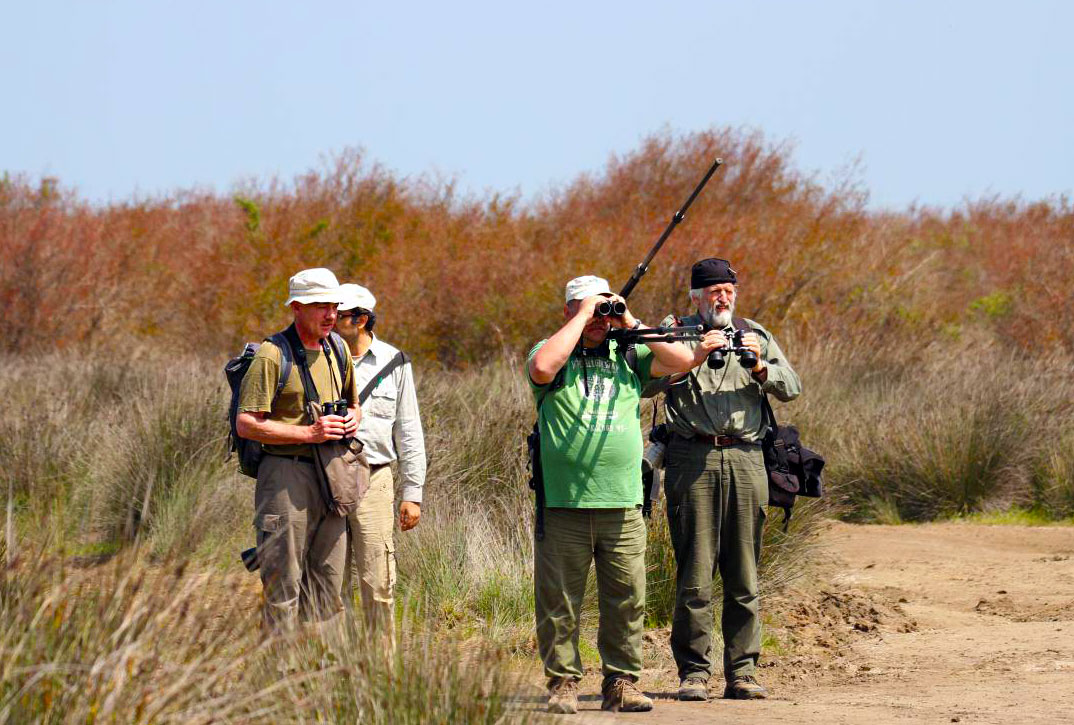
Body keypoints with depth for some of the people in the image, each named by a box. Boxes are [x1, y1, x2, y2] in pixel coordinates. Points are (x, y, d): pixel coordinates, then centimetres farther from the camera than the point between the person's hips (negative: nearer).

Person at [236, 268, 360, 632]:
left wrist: (353, 418, 4)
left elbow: (352, 403, 29)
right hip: (286, 475, -7)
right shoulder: (272, 355, -10)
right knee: (283, 584, -6)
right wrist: (309, 433, -18)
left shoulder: (337, 350, 13)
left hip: (332, 476, 7)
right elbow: (246, 424, -14)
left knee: (327, 582, 10)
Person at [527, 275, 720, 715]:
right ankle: (563, 683, 9)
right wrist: (582, 318, -10)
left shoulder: (627, 355, 13)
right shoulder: (554, 352, 4)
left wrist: (630, 323, 2)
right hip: (563, 504, -3)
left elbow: (682, 361, 3)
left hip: (622, 506, 3)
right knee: (559, 601, 0)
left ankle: (622, 682, 10)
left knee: (626, 599, 2)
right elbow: (542, 368, -20)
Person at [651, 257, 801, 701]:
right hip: (691, 459, -3)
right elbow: (647, 384, -7)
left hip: (745, 460, 3)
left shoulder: (756, 336, 15)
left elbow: (791, 388, 7)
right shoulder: (675, 332, 7)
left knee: (744, 576, 3)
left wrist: (760, 366, -10)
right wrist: (694, 354, -16)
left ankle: (742, 671, 7)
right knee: (695, 572, -4)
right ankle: (693, 671, 0)